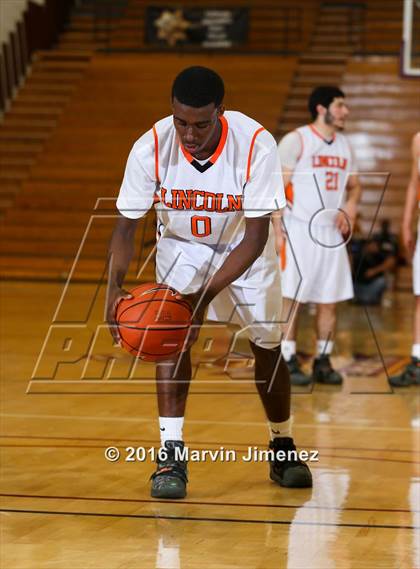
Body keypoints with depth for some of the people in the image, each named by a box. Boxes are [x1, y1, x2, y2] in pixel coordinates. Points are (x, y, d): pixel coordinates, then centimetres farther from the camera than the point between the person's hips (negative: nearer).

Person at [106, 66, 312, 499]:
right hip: (182, 244, 0)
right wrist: (115, 287, -35)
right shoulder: (151, 148, -29)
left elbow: (255, 237, -32)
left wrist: (207, 294, -42)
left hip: (245, 247, 0)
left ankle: (282, 448, 30)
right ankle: (171, 452, -20)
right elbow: (126, 224, -19)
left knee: (266, 346, 7)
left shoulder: (256, 146, -35)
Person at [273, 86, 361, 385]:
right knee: (292, 298, -3)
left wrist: (351, 205, -2)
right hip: (299, 233, -6)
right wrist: (278, 231, -15)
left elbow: (354, 184, 22)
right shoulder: (296, 141, -8)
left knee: (330, 300, 6)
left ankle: (323, 361, 15)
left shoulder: (344, 145, 12)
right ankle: (288, 361, 4)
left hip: (332, 234, 6)